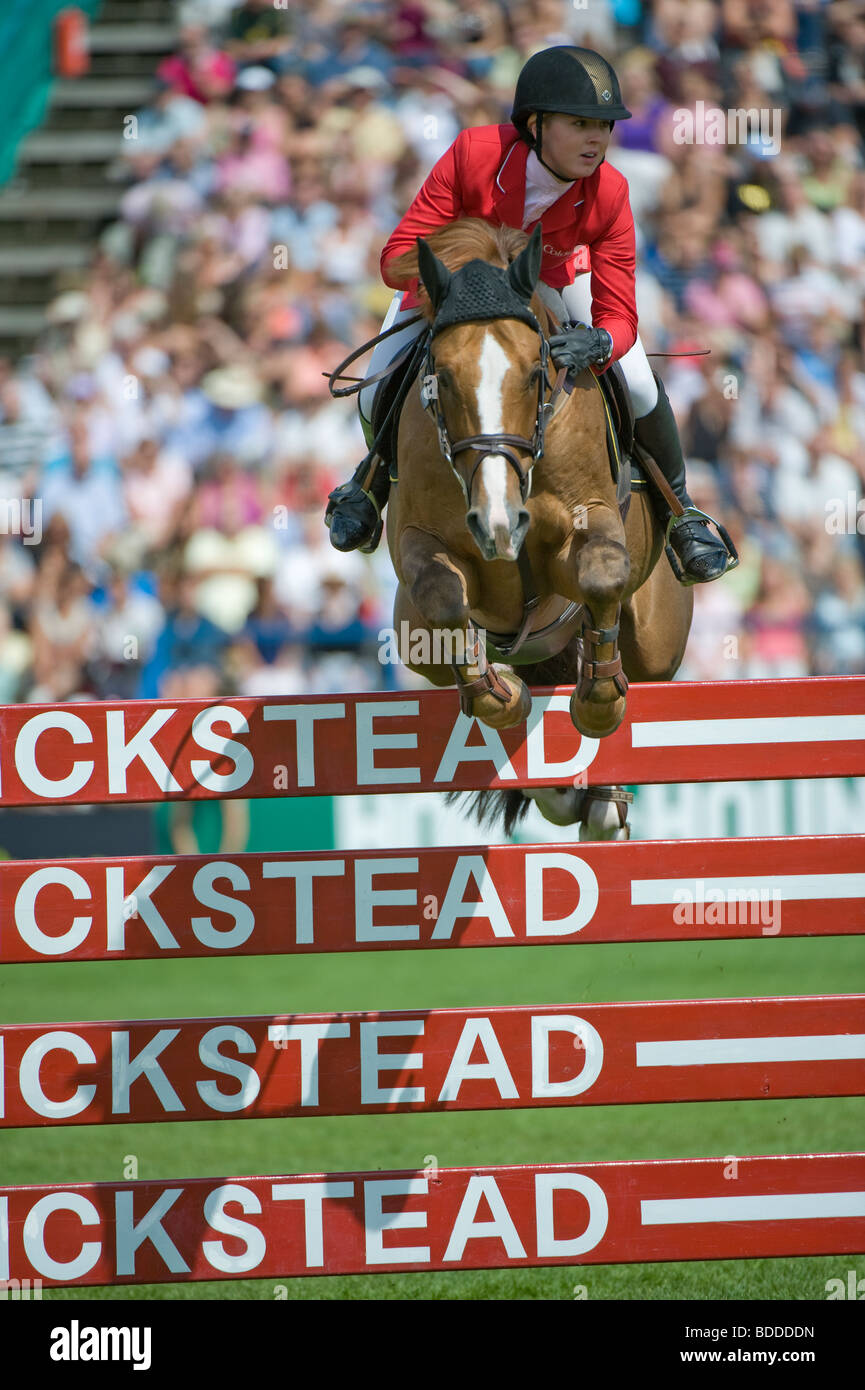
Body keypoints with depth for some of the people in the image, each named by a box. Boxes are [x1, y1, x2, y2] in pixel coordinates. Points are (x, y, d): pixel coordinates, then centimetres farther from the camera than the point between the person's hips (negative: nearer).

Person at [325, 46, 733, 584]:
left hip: (552, 273, 1)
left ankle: (678, 511, 16)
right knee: (379, 393, -13)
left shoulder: (608, 193, -34)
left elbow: (620, 317, -33)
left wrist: (598, 343, -57)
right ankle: (377, 477, 26)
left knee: (638, 388, -14)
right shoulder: (474, 154, -40)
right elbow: (399, 255, -36)